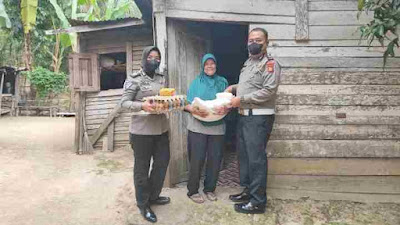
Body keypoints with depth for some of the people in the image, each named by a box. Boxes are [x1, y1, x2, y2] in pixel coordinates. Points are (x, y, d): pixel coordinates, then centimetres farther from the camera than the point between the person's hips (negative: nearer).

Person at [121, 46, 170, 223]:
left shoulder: (162, 79, 12)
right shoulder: (134, 79, -7)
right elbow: (124, 103, -11)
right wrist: (142, 105, -28)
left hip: (161, 128, 7)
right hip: (141, 130, -6)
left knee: (162, 163, 14)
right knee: (142, 168, 6)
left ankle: (153, 196, 36)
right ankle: (143, 205, 23)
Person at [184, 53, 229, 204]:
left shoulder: (223, 82, 11)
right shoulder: (196, 82, 7)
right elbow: (187, 104, 0)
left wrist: (225, 108, -18)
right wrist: (194, 110, -22)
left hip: (217, 126, 2)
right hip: (197, 126, -2)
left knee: (215, 159, 5)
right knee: (197, 159, -1)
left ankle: (210, 188, 24)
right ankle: (193, 191, 15)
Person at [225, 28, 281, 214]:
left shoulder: (270, 63, -9)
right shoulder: (248, 62, 19)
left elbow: (268, 91, -20)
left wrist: (241, 99, -18)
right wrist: (234, 87, 10)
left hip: (259, 117, -9)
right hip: (244, 116, 9)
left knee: (256, 158, -4)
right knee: (244, 155, 15)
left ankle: (258, 202, 6)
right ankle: (248, 191, 30)